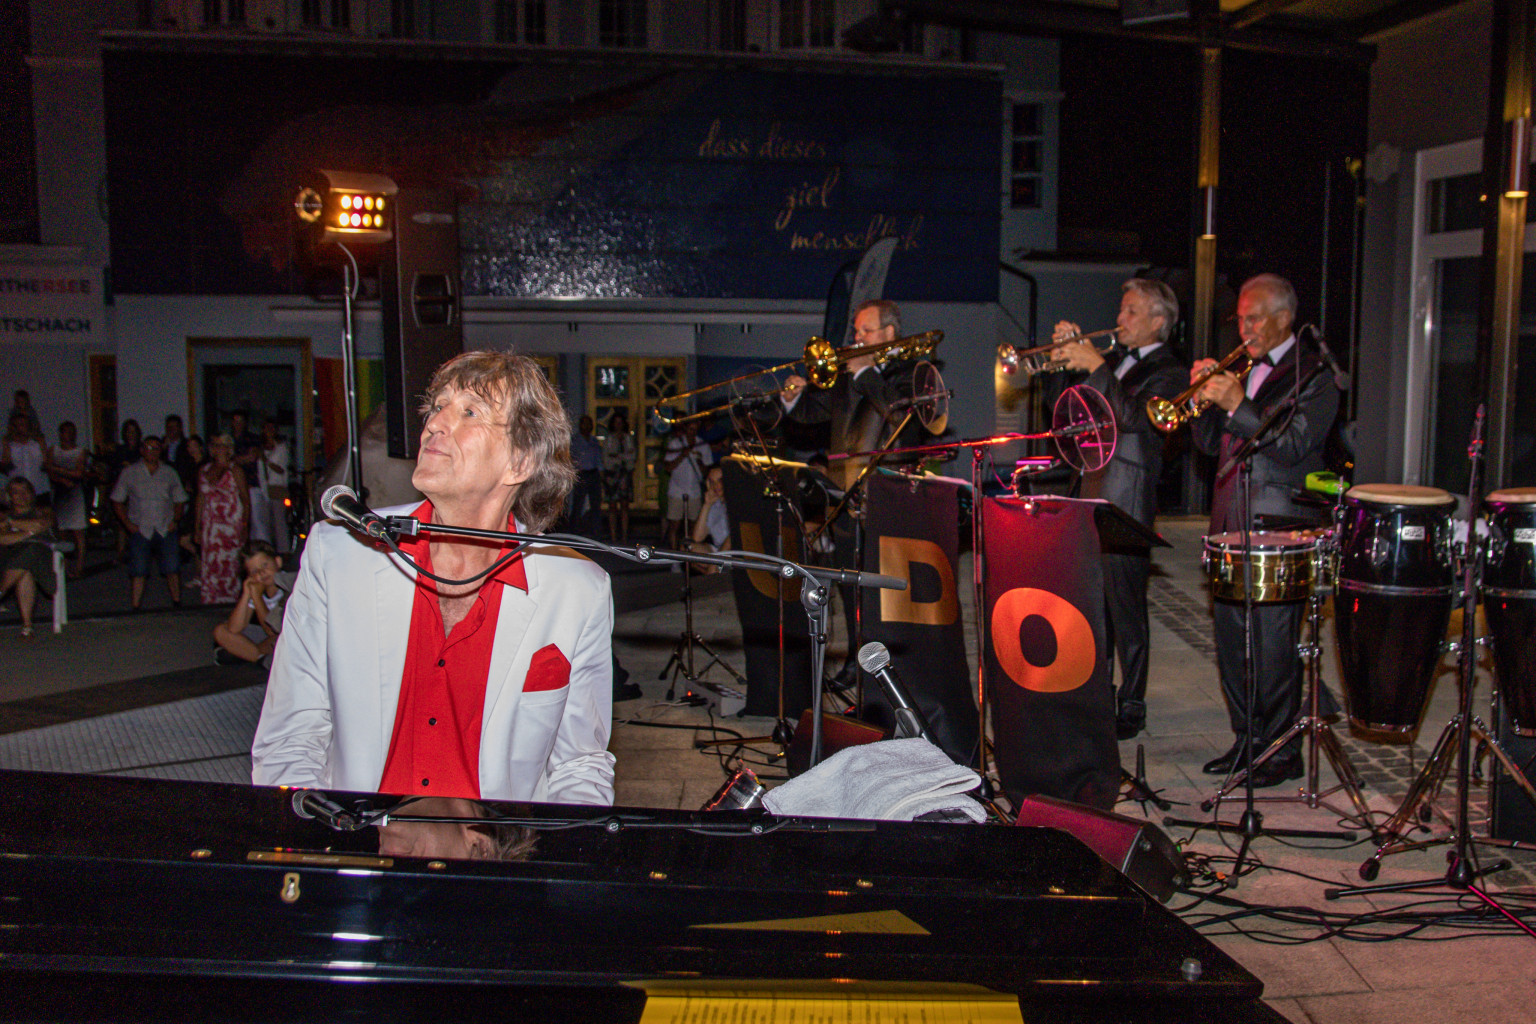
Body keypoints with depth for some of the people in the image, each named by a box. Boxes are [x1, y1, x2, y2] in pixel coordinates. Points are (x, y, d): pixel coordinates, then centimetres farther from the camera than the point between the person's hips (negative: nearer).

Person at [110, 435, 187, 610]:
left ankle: (177, 603, 11)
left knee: (172, 569, -3)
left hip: (165, 530, 1)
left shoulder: (169, 473, 10)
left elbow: (179, 500, 17)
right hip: (140, 530, -1)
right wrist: (128, 524, -2)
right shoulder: (129, 473, 5)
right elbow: (117, 502, 8)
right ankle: (136, 608, 2)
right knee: (138, 571, -5)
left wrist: (174, 520, 2)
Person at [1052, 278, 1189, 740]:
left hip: (1127, 502, -8)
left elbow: (1134, 416, -22)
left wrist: (1096, 366, -20)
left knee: (1126, 607, -2)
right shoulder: (1118, 361, 17)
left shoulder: (1170, 372, -6)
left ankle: (1131, 708, 8)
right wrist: (1071, 354, 5)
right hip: (1093, 495, 8)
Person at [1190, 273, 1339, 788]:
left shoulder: (1314, 375, -3)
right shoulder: (1239, 369, 18)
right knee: (1231, 639, 11)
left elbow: (1292, 446, -15)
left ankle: (1284, 750, 6)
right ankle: (1248, 739, 22)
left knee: (1274, 644, -5)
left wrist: (1238, 405, -20)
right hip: (1230, 524, 7)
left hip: (1280, 528, -7)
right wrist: (1205, 396, 0)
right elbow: (1210, 444, 15)